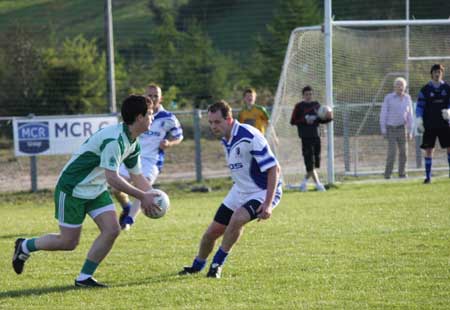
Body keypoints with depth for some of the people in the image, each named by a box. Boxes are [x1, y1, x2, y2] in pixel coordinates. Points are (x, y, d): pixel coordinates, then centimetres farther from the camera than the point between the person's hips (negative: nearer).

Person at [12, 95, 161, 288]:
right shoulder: (113, 139, -30)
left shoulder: (133, 143, 1)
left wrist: (151, 196, -5)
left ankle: (84, 277, 3)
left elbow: (137, 176, 11)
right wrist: (142, 196, -31)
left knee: (112, 230, -7)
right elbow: (112, 178, -35)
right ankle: (25, 246, 24)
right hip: (72, 189, -9)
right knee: (69, 242, -1)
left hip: (96, 190, 9)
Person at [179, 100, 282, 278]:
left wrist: (268, 204, -31)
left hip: (263, 192, -8)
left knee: (237, 219, -33)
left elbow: (274, 169, -26)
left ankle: (217, 264, -15)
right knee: (212, 232, 7)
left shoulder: (249, 137, -25)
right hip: (240, 191, 8)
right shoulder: (225, 139, 2)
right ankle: (197, 266, 34)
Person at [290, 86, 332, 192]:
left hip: (316, 136, 5)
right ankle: (317, 183, -7)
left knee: (316, 162, 6)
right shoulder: (299, 106, -1)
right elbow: (293, 121, -2)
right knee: (309, 161, -10)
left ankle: (304, 181, 23)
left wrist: (328, 117, -2)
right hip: (306, 137, -5)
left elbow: (321, 120, 19)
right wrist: (305, 120, -15)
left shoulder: (316, 105, 13)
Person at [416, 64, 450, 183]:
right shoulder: (425, 89, 1)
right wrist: (418, 119, -11)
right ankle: (428, 176, 3)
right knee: (428, 150, -2)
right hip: (429, 125, -2)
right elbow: (420, 105, 0)